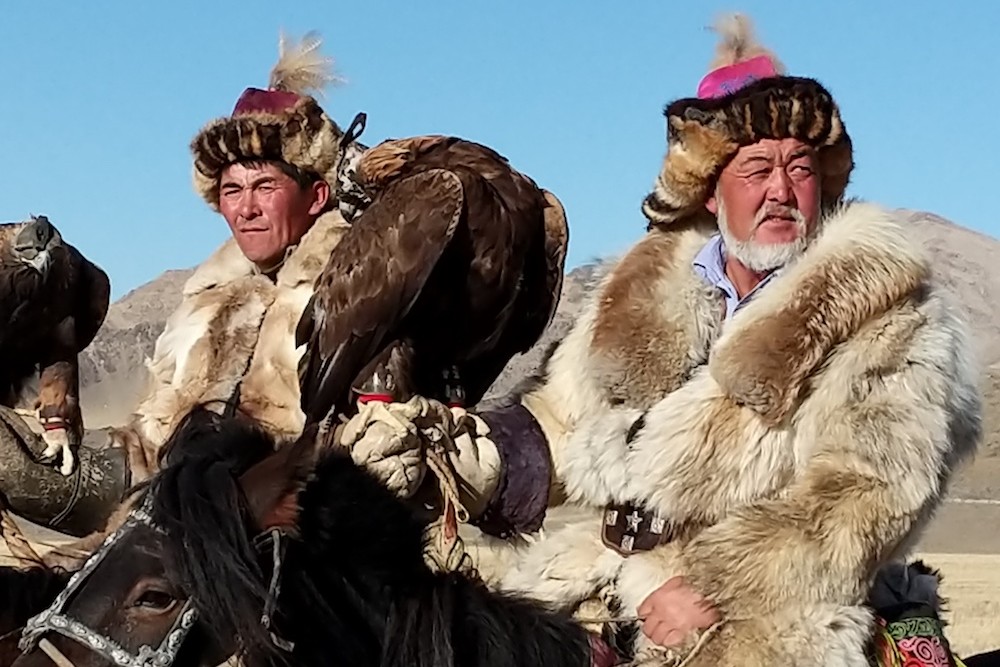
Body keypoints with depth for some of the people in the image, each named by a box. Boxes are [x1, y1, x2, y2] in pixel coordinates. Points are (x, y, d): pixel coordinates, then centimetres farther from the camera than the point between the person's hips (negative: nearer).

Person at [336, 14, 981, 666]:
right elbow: (560, 424, 17)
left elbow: (869, 493, -13)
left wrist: (718, 593, -21)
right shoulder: (649, 292, 10)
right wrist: (431, 449, 1)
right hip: (609, 595, 5)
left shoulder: (888, 316, -4)